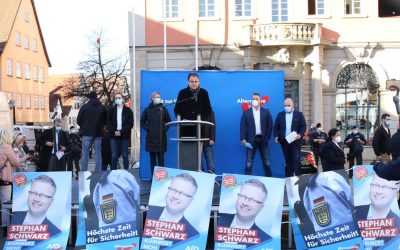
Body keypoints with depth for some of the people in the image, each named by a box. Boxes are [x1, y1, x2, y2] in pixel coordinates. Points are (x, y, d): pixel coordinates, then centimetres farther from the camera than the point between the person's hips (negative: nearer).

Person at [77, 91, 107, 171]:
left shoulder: (84, 107, -3)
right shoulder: (102, 107, 4)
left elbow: (78, 120, -1)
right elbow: (105, 121, 8)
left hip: (87, 133, -2)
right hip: (98, 133, 2)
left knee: (85, 153, 1)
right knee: (98, 152, 5)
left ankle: (84, 172, -2)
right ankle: (98, 171, 3)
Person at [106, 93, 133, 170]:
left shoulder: (128, 110, 4)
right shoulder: (111, 110, 11)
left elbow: (130, 124, -2)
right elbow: (108, 123, 4)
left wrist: (121, 132, -13)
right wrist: (114, 131, -12)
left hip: (124, 136, -1)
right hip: (114, 136, 2)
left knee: (125, 155, 2)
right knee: (114, 155, 1)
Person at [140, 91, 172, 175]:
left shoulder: (163, 109, 6)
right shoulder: (147, 109, 6)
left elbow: (168, 121, 11)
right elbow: (142, 121, 12)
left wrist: (165, 129, -2)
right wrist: (147, 128, -1)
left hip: (161, 137, 0)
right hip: (151, 137, 0)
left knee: (160, 157, -1)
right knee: (152, 158, 3)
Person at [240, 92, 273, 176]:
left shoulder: (266, 111, 6)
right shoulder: (246, 112, 3)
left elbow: (270, 125, 5)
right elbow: (242, 126, -2)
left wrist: (267, 137, -3)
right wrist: (243, 139, -12)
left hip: (263, 139, 1)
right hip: (251, 140, -1)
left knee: (266, 161, 7)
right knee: (249, 161, -1)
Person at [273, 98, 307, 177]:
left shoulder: (299, 114, 4)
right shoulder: (280, 115, 11)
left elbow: (304, 126, -1)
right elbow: (276, 127, 10)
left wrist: (300, 135, -17)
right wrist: (276, 136, -4)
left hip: (295, 140, -3)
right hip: (284, 141, 3)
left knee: (296, 159, -6)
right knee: (287, 160, 7)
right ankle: (288, 177, 12)